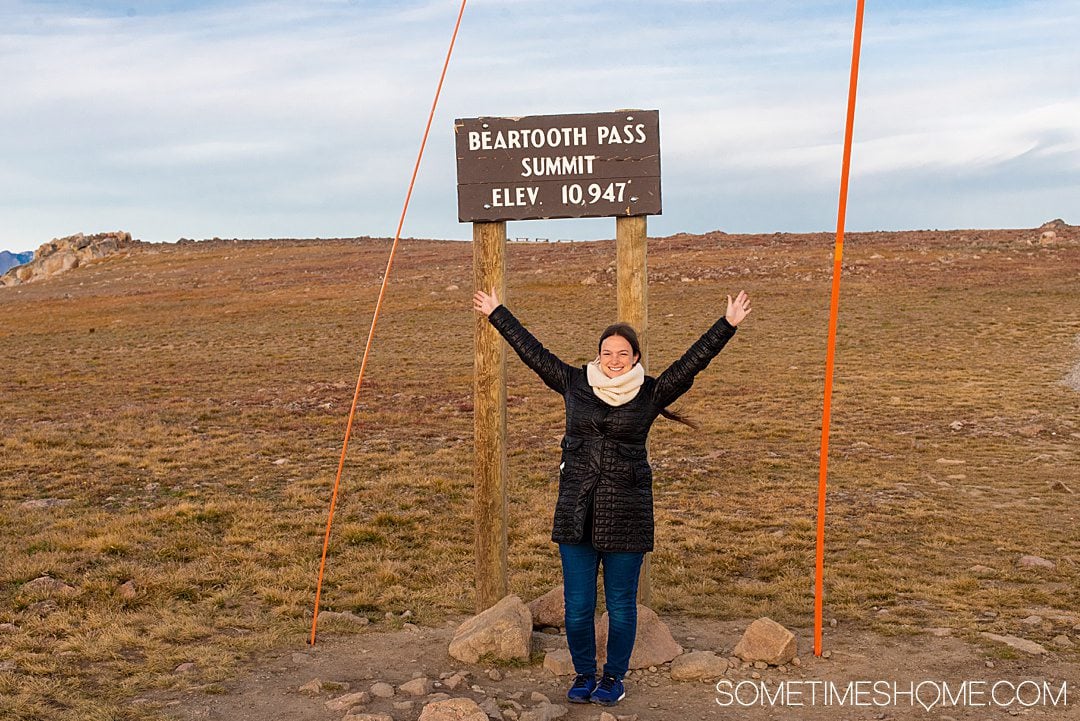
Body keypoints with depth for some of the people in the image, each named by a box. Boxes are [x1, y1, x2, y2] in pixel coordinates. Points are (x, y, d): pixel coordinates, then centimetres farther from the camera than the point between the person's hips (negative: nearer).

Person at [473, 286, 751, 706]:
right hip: (576, 514, 2)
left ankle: (614, 677, 26)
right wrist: (496, 313, 13)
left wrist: (728, 324, -9)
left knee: (621, 605, 8)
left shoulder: (650, 393, 0)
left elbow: (693, 361, -3)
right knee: (577, 605, 7)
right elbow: (531, 351, 10)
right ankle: (583, 674, 27)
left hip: (626, 515, -1)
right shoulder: (575, 384, 5)